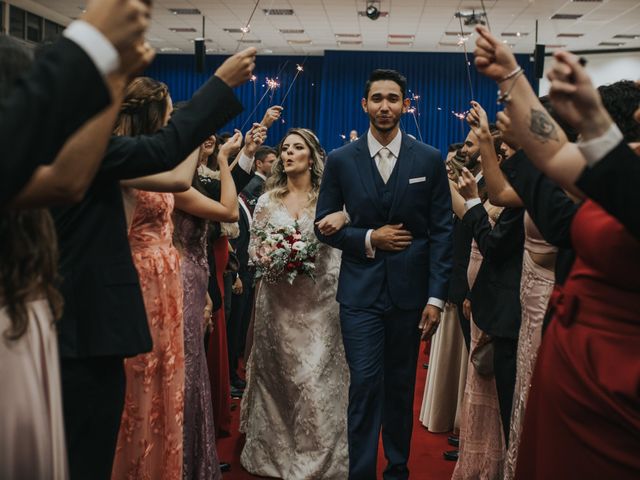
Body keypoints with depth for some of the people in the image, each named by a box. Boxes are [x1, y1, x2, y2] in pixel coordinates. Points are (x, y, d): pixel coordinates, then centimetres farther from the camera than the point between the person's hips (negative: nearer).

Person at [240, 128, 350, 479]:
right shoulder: (267, 200, 8)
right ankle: (275, 450, 24)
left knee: (318, 377, -2)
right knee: (277, 375, 9)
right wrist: (267, 258, -13)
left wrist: (344, 216, -27)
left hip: (319, 302, -2)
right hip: (277, 302, 2)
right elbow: (253, 249, 8)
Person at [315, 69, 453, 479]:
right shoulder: (341, 160, 1)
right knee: (365, 384, -4)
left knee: (401, 385, 13)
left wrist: (436, 298, -6)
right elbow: (324, 225, 5)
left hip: (410, 291, 1)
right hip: (361, 291, -1)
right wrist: (369, 238, -11)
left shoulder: (430, 160, 0)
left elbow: (442, 231, -1)